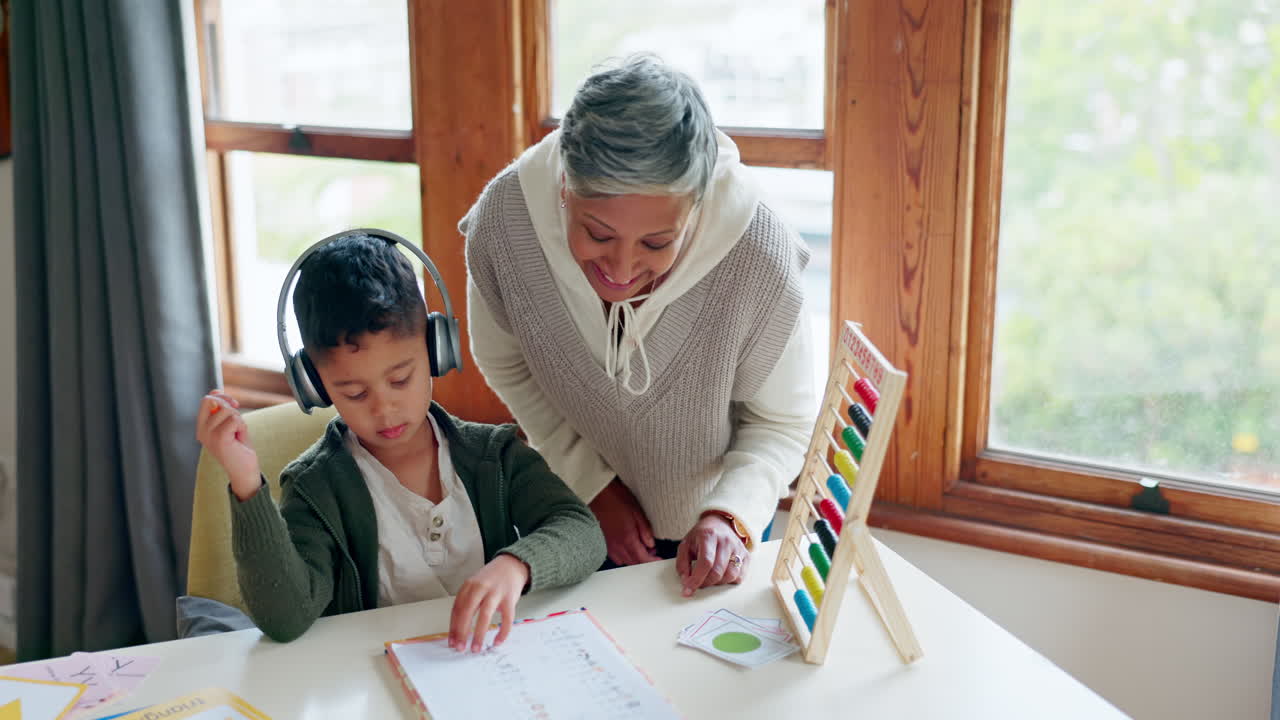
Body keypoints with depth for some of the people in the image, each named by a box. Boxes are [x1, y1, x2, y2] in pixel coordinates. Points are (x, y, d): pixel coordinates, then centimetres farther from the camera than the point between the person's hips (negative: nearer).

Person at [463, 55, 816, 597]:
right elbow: (505, 365, -10)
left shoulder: (759, 261, -34)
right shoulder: (503, 219, -31)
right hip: (578, 509, 1)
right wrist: (594, 484, -13)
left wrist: (730, 515, -32)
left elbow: (783, 422, -16)